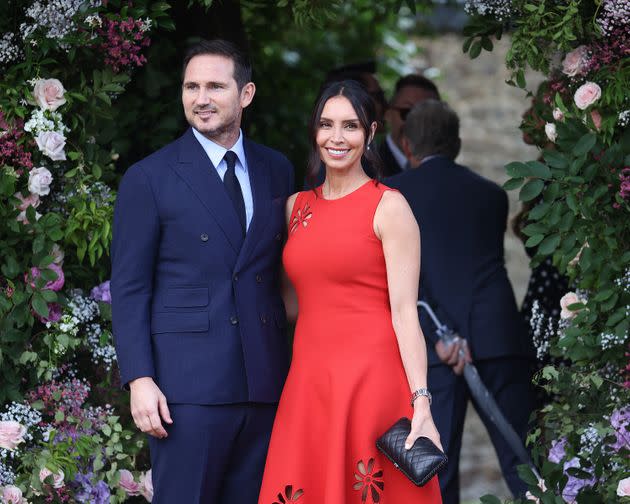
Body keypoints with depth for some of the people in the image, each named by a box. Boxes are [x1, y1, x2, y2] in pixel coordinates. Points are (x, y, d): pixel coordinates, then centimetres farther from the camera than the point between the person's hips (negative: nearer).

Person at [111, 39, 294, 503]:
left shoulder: (277, 171, 11)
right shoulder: (149, 178, -1)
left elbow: (280, 269, 15)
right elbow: (129, 288, -3)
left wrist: (287, 363, 7)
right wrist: (139, 380, -12)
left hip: (264, 381, 4)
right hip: (188, 384, -4)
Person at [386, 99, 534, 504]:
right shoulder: (491, 194, 17)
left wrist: (438, 336, -11)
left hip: (433, 348, -3)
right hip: (499, 335, 3)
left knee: (436, 472, 0)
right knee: (523, 466, 3)